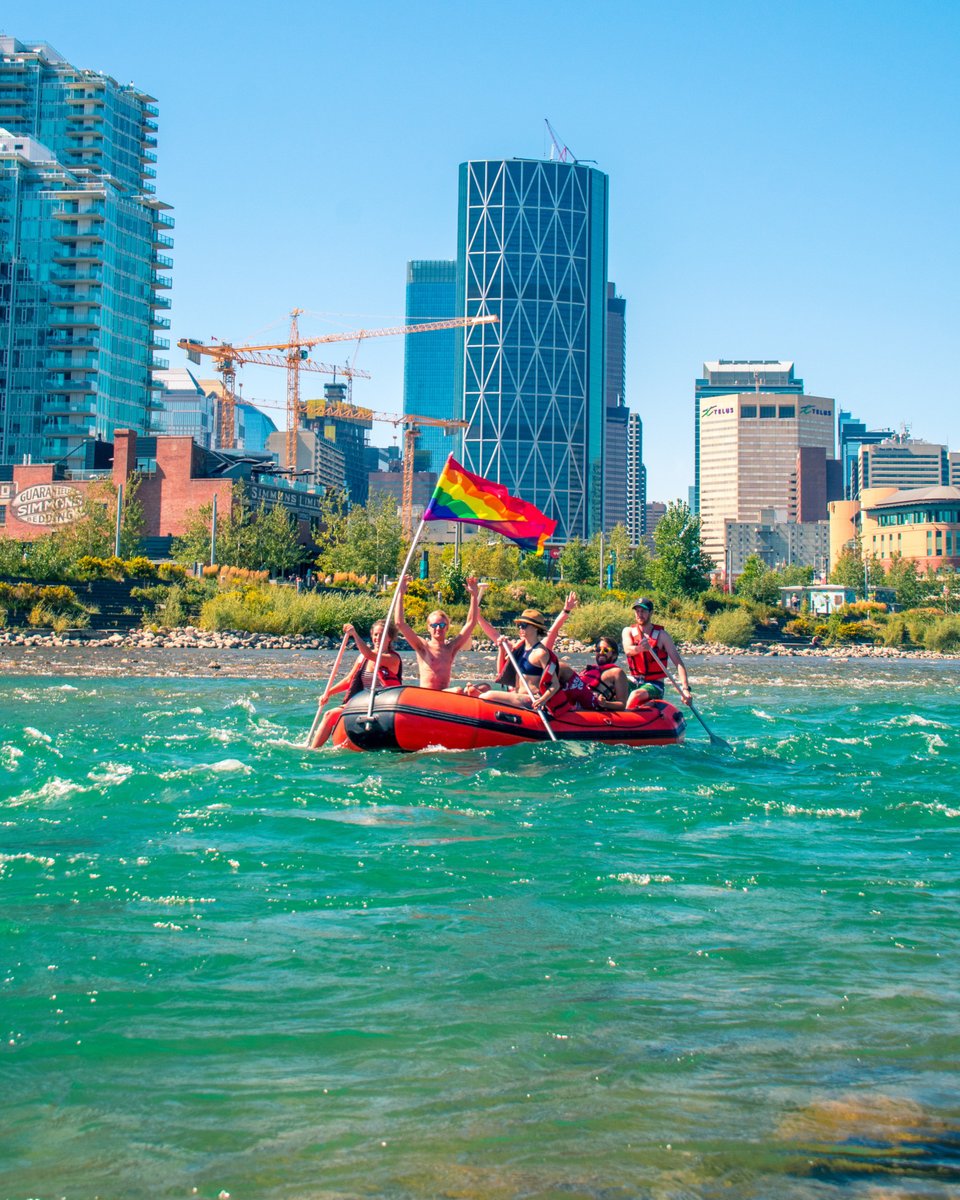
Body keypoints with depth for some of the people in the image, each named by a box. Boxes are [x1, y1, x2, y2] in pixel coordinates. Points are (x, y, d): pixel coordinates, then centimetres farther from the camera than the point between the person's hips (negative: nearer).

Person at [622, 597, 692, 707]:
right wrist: (640, 648, -43)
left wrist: (685, 688, -25)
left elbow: (678, 663, -11)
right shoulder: (628, 631, 3)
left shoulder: (661, 635, -7)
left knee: (636, 695, -32)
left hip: (655, 685, -4)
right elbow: (628, 650, -19)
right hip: (635, 684, 4)